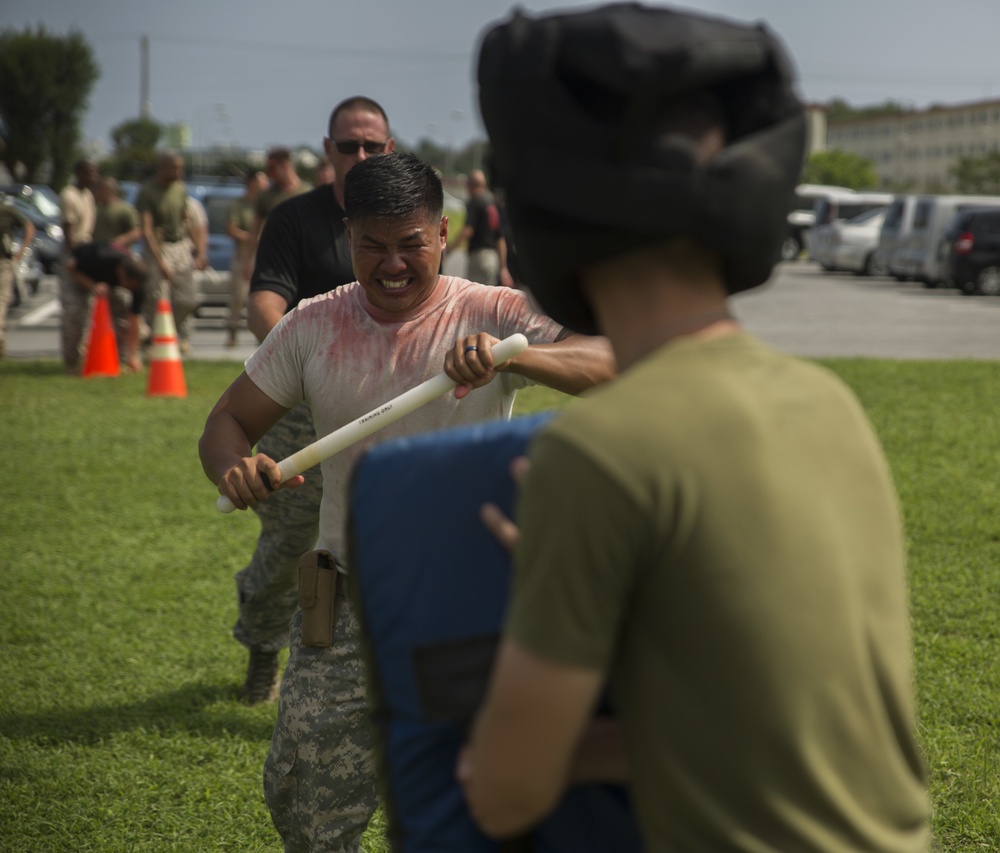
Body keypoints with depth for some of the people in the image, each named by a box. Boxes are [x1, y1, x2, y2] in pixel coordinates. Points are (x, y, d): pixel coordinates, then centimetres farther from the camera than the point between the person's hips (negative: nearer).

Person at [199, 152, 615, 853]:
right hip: (347, 606, 2)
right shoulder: (312, 327, 3)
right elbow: (229, 421, 8)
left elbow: (612, 364, -20)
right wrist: (235, 469, -17)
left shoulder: (492, 317, -7)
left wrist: (512, 354, -39)